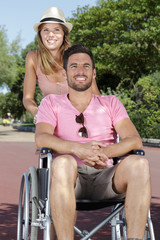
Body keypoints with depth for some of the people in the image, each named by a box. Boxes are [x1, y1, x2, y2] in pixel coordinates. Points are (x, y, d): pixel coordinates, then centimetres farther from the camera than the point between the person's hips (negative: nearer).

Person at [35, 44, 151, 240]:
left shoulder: (111, 104, 19)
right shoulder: (51, 103, 15)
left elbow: (135, 140, 2)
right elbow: (41, 139, -6)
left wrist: (104, 152, -20)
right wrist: (78, 148, -26)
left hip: (104, 177, 2)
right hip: (69, 179, -1)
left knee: (139, 163, -29)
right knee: (63, 162, -37)